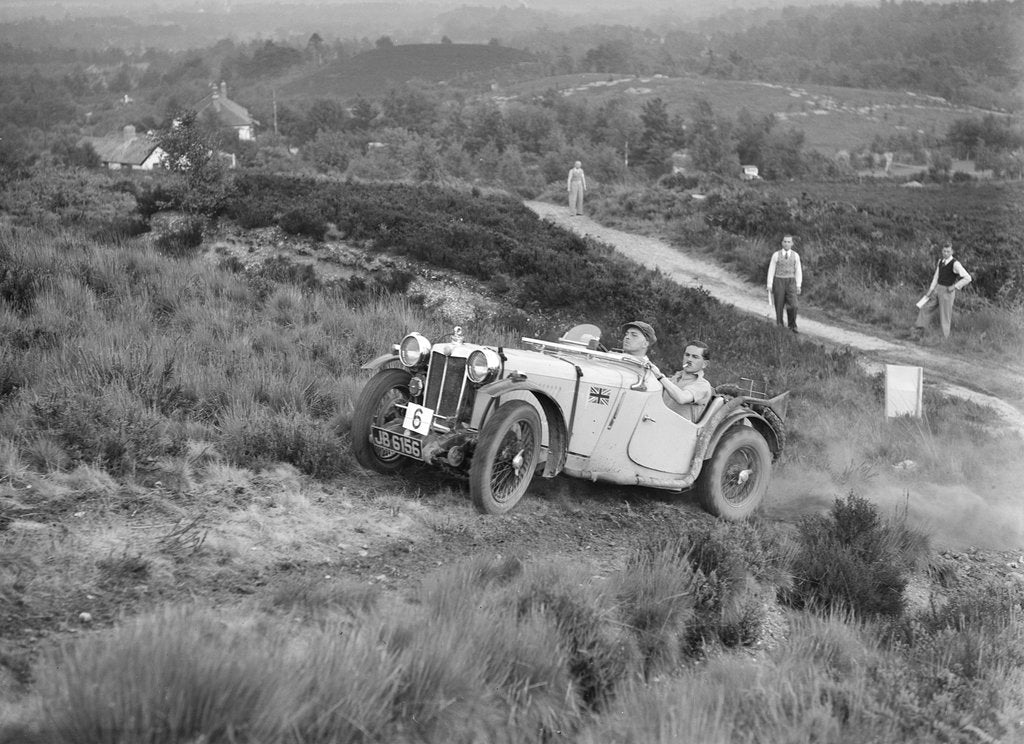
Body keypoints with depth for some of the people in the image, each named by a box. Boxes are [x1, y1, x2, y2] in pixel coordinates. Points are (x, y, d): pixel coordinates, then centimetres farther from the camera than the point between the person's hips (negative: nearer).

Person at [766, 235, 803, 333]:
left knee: (792, 306, -12)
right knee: (779, 306, 2)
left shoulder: (795, 255, 2)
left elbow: (798, 271, 4)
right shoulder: (776, 255, -2)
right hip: (778, 282, 0)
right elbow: (771, 270, -1)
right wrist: (769, 285, -5)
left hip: (790, 283, 0)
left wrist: (798, 286, -2)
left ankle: (792, 326, 4)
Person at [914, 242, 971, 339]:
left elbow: (967, 278, -20)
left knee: (944, 317, -1)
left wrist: (955, 286, -16)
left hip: (947, 291, -7)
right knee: (926, 308, 8)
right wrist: (930, 290, 10)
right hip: (937, 289, 8)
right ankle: (918, 333, 14)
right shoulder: (940, 261, 7)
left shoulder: (955, 264, -16)